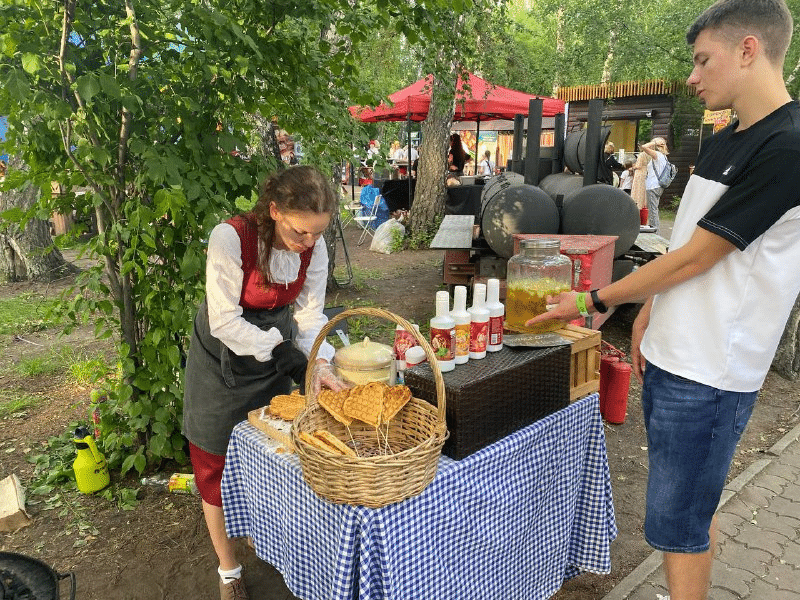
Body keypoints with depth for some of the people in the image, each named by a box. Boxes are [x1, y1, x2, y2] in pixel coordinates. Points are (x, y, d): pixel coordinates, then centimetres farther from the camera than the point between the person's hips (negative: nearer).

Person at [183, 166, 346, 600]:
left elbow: (310, 313, -7)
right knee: (218, 465, 8)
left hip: (277, 348, 4)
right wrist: (289, 356, -29)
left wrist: (319, 363, -23)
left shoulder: (314, 246, -15)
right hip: (223, 356, -3)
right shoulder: (230, 238, -30)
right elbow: (225, 321, -26)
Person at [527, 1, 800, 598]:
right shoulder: (721, 143, 11)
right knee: (693, 504, 21)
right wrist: (649, 314, 17)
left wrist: (595, 300, -9)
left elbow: (693, 258, -18)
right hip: (671, 355, 8)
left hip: (710, 371, -8)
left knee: (677, 522, 2)